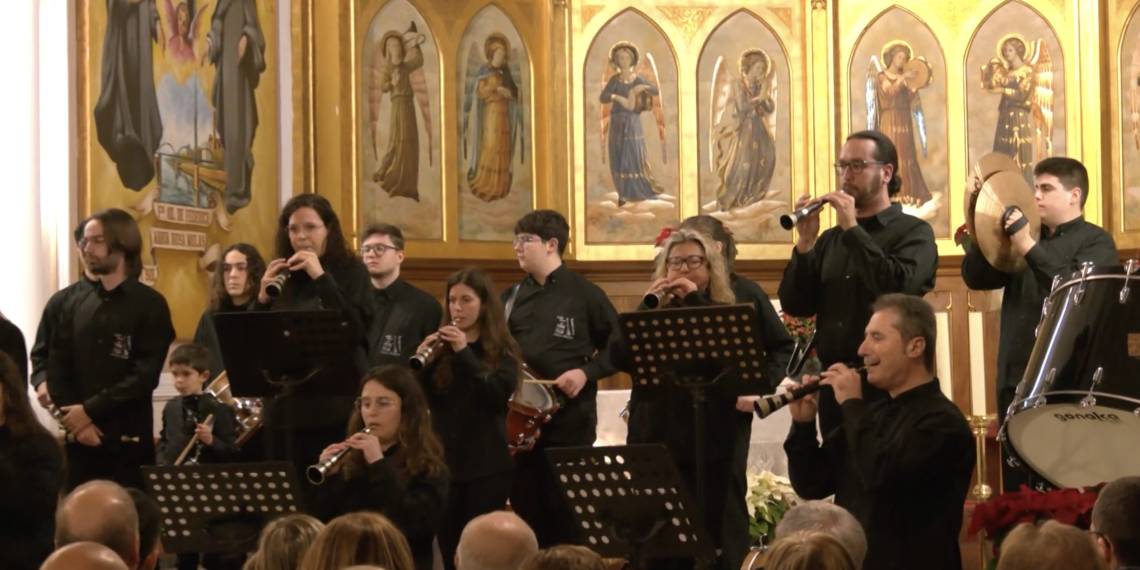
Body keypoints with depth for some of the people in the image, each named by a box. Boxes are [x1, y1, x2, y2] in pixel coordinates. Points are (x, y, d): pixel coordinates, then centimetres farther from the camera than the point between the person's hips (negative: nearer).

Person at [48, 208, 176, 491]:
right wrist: (75, 419, -9)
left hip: (128, 440, -4)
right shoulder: (76, 306, 13)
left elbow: (145, 375, -10)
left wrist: (90, 410, -14)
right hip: (81, 439, 4)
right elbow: (57, 370, 8)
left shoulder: (150, 305, -1)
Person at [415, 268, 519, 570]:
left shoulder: (502, 349, 1)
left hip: (487, 466, -3)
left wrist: (465, 352, -21)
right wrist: (422, 360, -15)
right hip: (444, 462, 3)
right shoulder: (440, 347, 9)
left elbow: (499, 395, -15)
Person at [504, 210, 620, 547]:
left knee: (568, 513, -1)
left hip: (570, 417, -5)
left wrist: (587, 372, -15)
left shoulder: (584, 294, -2)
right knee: (527, 511, 7)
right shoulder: (512, 297, 12)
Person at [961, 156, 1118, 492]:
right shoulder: (1026, 237, 18)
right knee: (1016, 492, 9)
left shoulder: (1096, 243, -1)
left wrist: (1029, 248, -25)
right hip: (1015, 382, 6)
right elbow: (976, 279, 8)